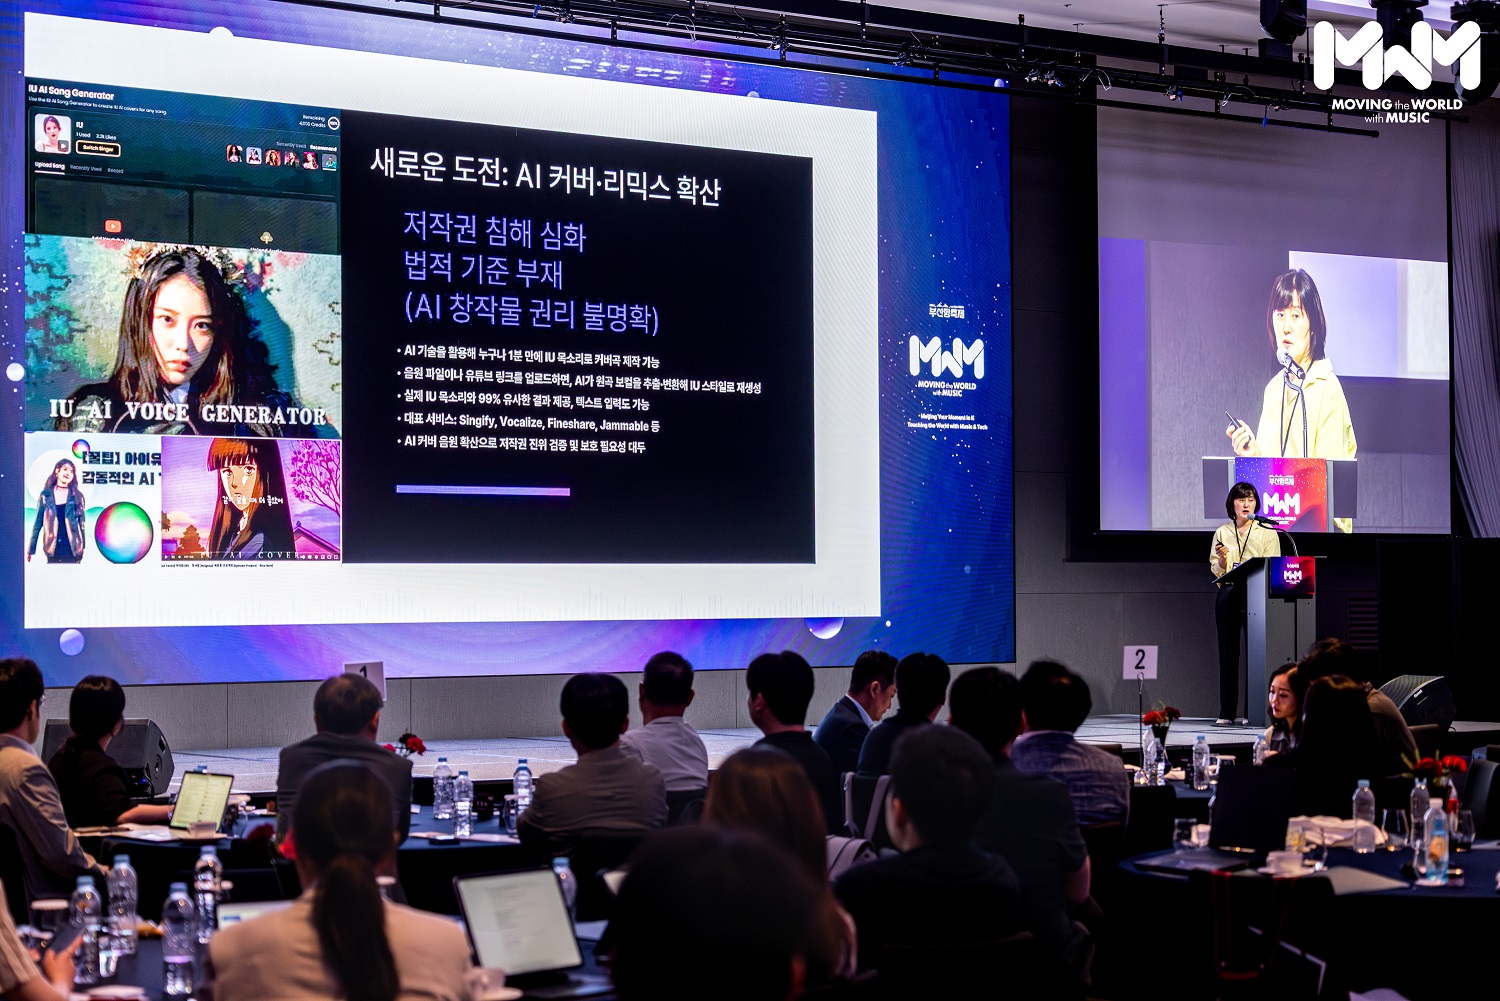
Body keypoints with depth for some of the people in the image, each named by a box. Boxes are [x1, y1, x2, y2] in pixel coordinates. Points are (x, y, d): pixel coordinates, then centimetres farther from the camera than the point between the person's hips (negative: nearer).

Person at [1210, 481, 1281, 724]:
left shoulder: (1267, 532, 9)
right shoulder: (1222, 532, 13)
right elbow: (1215, 570, 11)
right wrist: (1222, 559, -10)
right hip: (1228, 593, 2)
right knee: (1228, 652, 1)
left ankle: (1254, 711, 0)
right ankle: (1227, 712, 2)